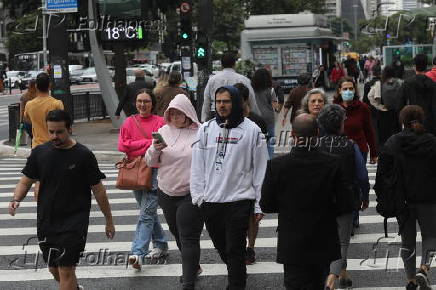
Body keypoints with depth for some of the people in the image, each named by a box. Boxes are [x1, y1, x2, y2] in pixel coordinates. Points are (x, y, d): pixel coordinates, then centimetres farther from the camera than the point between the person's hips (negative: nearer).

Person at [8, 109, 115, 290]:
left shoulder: (83, 156, -7)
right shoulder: (40, 153, 2)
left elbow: (98, 190, -2)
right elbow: (26, 182, 8)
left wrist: (109, 221, 3)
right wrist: (16, 200, -13)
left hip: (74, 222, -5)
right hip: (46, 221, 5)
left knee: (66, 270, -12)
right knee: (54, 269, 17)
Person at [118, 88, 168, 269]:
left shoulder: (159, 122, -1)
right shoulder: (129, 122, 9)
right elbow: (122, 145, -2)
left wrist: (136, 149, -13)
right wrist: (147, 143, -9)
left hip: (153, 171, -5)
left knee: (146, 213, -11)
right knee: (148, 212, 14)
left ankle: (138, 253, -17)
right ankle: (161, 246, 27)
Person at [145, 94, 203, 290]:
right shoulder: (164, 131, 6)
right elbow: (150, 162, 7)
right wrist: (155, 149, -14)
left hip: (191, 194, -6)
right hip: (167, 193, 6)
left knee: (188, 237, -7)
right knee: (177, 233, 20)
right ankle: (193, 266, 41)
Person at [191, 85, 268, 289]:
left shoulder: (251, 130, -3)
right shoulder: (206, 129, 5)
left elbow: (260, 169, -2)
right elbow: (197, 165, 8)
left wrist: (259, 204, -4)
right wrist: (198, 195, 1)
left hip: (239, 201, -4)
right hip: (210, 202, 4)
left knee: (235, 251, -3)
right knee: (222, 248, 17)